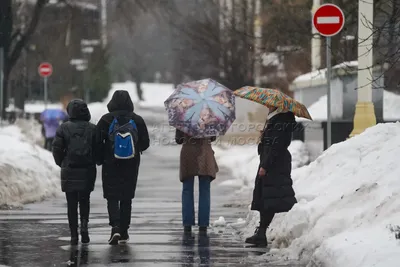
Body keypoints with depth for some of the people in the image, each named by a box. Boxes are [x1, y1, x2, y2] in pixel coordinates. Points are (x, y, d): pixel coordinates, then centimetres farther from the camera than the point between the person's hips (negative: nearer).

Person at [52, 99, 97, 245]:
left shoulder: (64, 128, -4)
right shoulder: (92, 129, -2)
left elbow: (57, 149, -5)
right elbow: (99, 150, -3)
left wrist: (62, 163, 11)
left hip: (69, 172, -1)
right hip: (87, 171, 1)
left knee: (72, 204, 5)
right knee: (84, 201, 15)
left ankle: (74, 235, 2)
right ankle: (84, 224, -9)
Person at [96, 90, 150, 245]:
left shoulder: (106, 120, -7)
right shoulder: (137, 120, -1)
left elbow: (98, 142, -7)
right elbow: (145, 143, 2)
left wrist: (100, 159, 10)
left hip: (111, 164, -2)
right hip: (131, 165, 2)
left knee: (112, 197, 1)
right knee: (126, 198, 13)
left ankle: (115, 228, -20)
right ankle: (124, 232, 16)